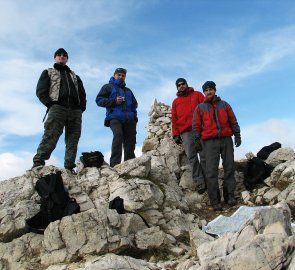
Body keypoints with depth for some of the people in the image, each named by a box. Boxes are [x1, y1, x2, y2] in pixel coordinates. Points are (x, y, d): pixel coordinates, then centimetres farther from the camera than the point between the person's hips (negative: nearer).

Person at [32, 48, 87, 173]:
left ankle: (70, 168, -8)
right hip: (57, 108, -4)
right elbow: (40, 91, 8)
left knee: (73, 140, -6)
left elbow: (82, 94, 23)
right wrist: (50, 104, -9)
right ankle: (38, 164, -26)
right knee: (50, 137, -20)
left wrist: (81, 108, 4)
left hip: (75, 110, 4)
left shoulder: (75, 76, 32)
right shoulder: (48, 72, 22)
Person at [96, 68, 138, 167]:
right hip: (114, 117, -5)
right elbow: (99, 100, 6)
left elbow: (134, 103, 38)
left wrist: (134, 114, 16)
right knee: (118, 135, -29)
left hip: (129, 119, 6)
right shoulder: (108, 86, 17)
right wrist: (114, 101, -9)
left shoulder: (128, 90, 33)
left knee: (130, 141, -4)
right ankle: (114, 164, -34)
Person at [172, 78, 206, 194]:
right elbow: (174, 119, 18)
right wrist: (175, 134, 7)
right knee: (192, 157, -9)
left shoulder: (197, 94, 17)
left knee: (204, 155, -4)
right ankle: (200, 182, -10)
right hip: (185, 132, 2)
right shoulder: (175, 102, 22)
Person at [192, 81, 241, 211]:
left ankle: (229, 196, 12)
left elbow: (233, 121, 14)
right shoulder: (200, 107, 10)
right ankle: (215, 200, -4)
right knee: (211, 171, -8)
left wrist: (237, 135, 6)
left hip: (226, 139, 2)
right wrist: (197, 140, -2)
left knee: (229, 167, 2)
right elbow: (196, 125, 6)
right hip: (210, 142, -2)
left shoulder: (224, 105, 15)